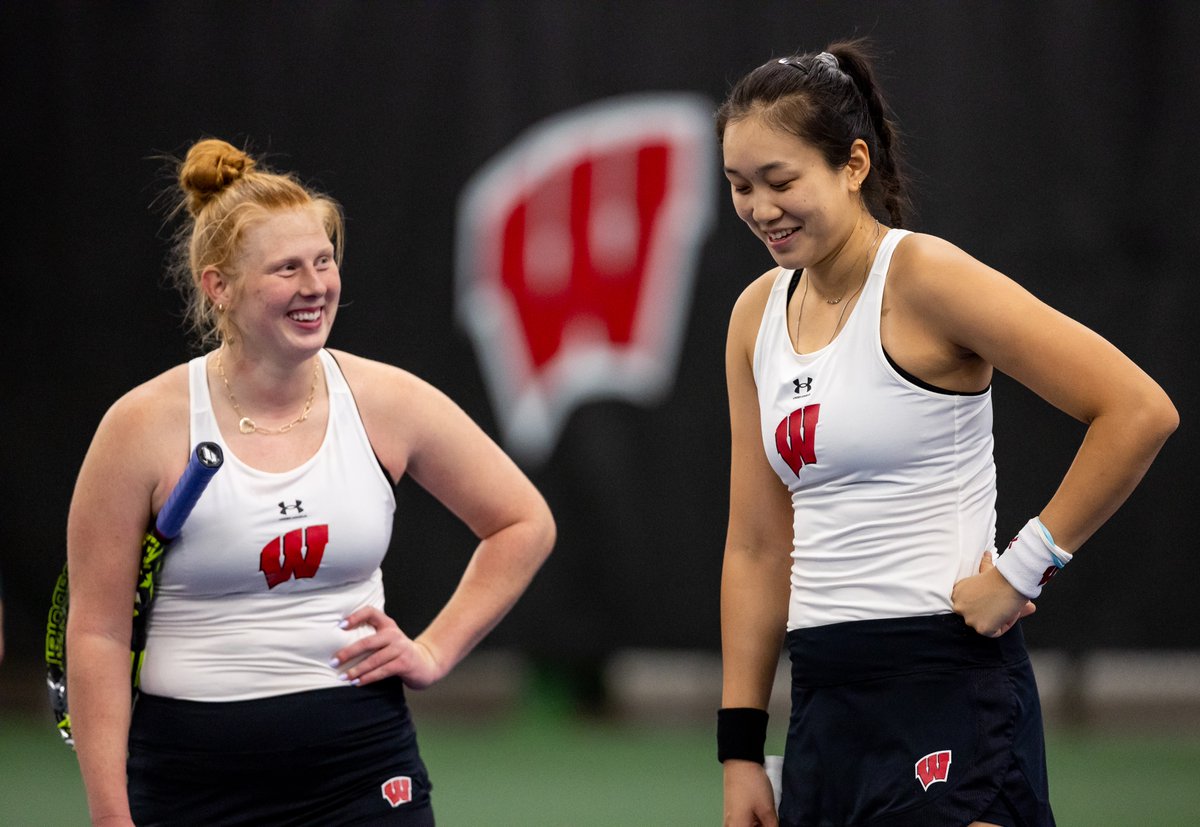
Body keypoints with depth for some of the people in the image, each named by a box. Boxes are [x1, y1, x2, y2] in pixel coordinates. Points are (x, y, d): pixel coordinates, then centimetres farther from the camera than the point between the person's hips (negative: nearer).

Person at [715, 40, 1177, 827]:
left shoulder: (923, 279, -10)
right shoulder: (759, 314, 12)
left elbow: (1139, 411, -15)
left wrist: (1022, 569, -14)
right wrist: (740, 749, 12)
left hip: (948, 687, -7)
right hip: (827, 702, 7)